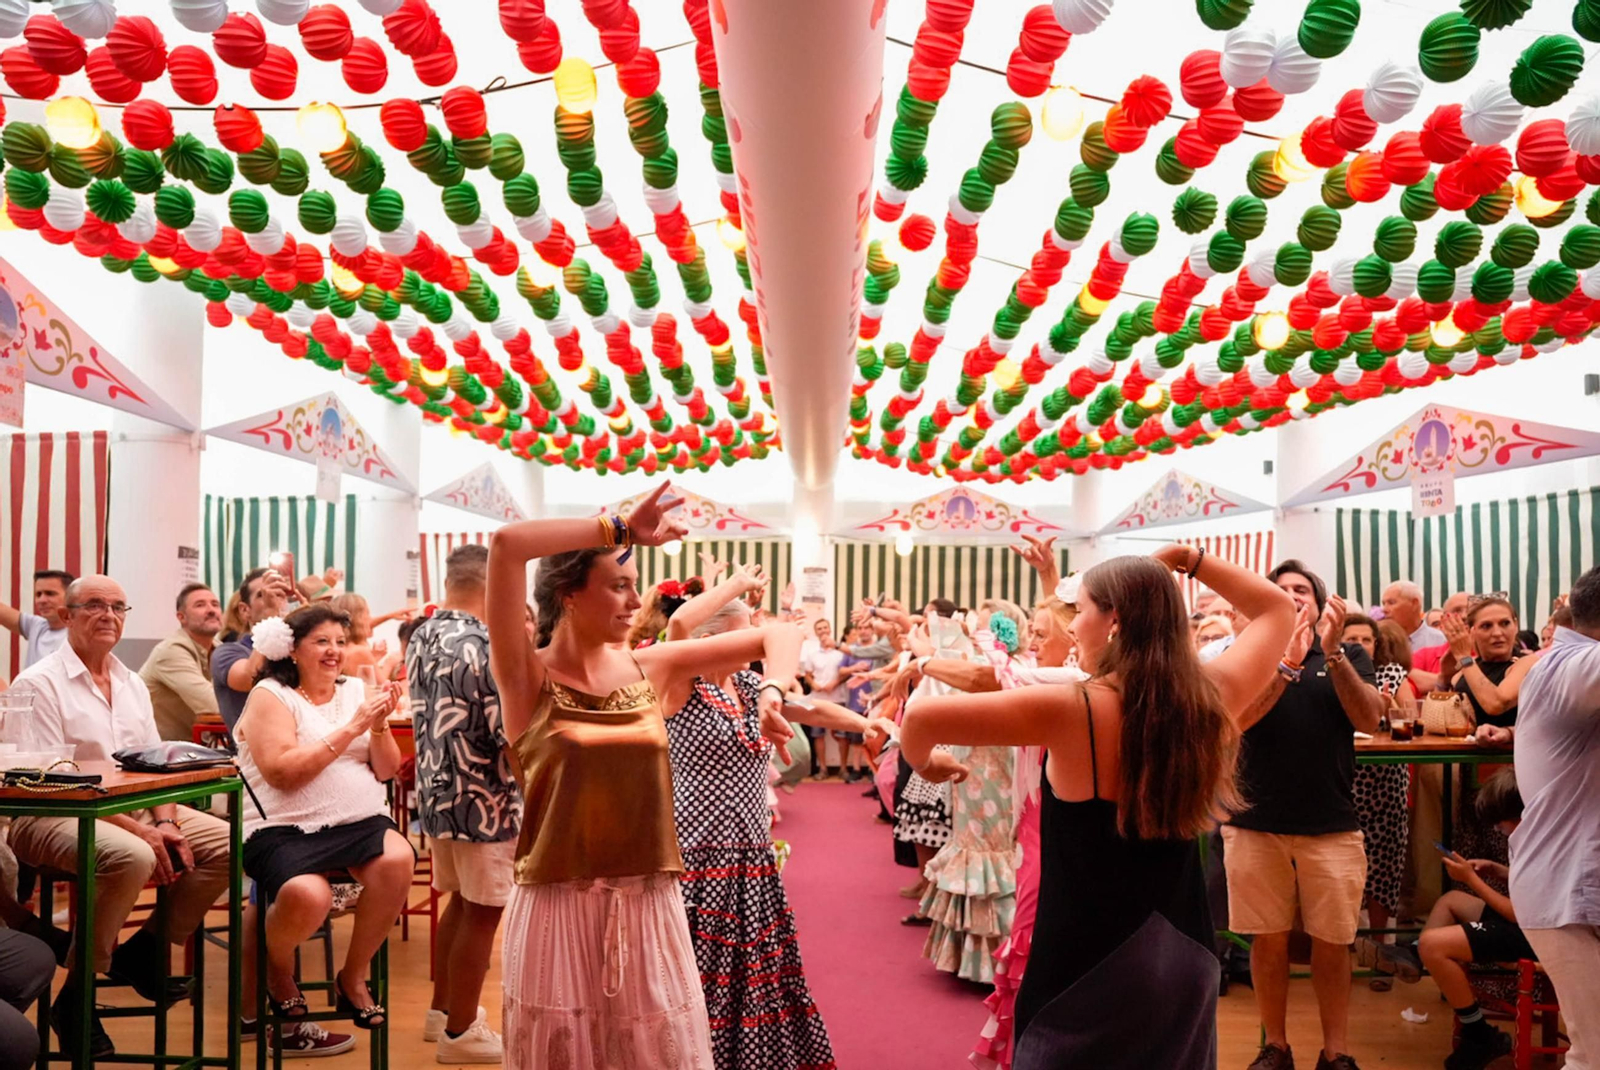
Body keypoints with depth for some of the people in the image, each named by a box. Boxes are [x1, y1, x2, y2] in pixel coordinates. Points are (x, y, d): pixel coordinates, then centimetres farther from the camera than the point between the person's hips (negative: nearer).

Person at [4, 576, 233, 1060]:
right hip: (52, 817, -7)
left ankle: (144, 949, 5)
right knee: (131, 857, -36)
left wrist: (164, 823, -9)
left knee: (225, 843, -10)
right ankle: (76, 997, -16)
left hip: (135, 807, 7)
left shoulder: (132, 684, 13)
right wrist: (136, 831, -23)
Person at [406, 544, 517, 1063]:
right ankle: (461, 1031, 15)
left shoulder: (420, 638, 4)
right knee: (482, 913, 4)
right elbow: (510, 737, -22)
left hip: (436, 791, 9)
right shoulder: (484, 646, -22)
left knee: (460, 899, 22)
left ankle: (442, 1010, 34)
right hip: (482, 798, -8)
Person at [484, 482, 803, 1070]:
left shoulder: (651, 668, 5)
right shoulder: (528, 676, -6)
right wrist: (620, 529, -16)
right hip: (557, 906, -3)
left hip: (648, 903, 4)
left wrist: (772, 693, -12)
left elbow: (777, 636, 8)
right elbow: (506, 546, -21)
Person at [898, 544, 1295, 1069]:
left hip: (1091, 960, -5)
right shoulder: (1210, 700, -6)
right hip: (1187, 952, 5)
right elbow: (1278, 611, 12)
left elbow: (922, 718, -20)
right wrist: (1190, 561, 9)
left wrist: (924, 761, 1)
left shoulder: (1073, 710, -19)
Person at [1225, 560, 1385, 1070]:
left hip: (1332, 825, 0)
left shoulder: (1348, 656, 7)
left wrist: (1332, 651, -19)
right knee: (1268, 940, 9)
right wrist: (1287, 663, -22)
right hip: (1255, 824, 0)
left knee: (1331, 943, 6)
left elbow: (1369, 718, -10)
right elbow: (1236, 719, -12)